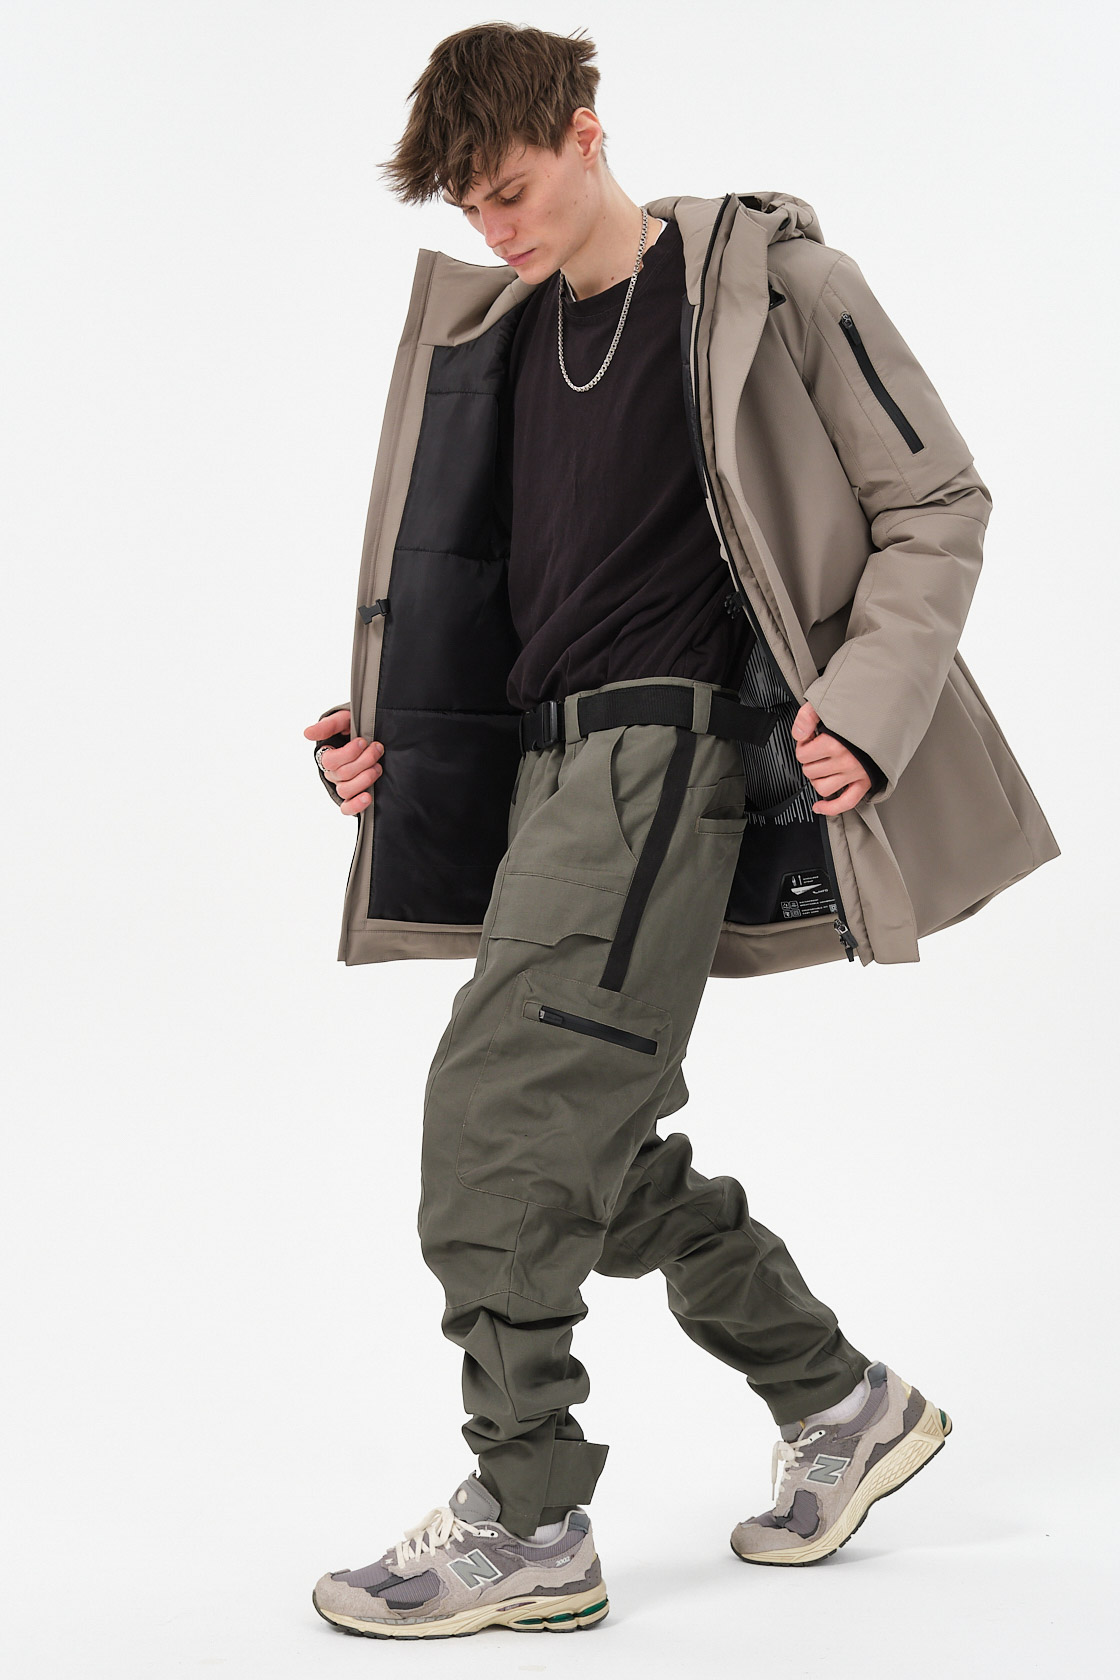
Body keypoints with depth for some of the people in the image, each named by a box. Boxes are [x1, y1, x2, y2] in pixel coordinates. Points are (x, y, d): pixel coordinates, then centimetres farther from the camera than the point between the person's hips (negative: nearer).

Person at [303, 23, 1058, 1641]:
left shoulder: (769, 280, -1)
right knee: (596, 1150, 9)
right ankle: (843, 1405, 27)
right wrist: (387, 728, 9)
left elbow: (937, 505, 0)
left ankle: (526, 1526, -5)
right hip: (551, 763, 8)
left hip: (665, 740, -8)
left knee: (499, 1104, -15)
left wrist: (869, 703, -12)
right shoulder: (501, 334, 18)